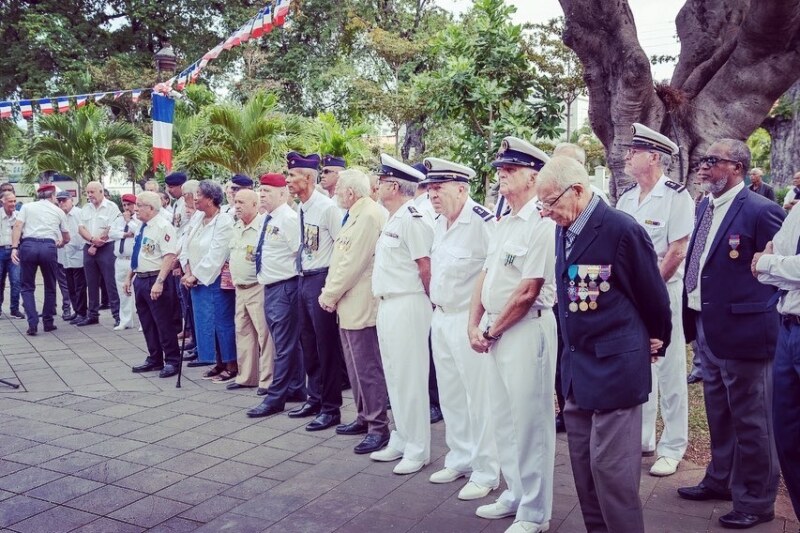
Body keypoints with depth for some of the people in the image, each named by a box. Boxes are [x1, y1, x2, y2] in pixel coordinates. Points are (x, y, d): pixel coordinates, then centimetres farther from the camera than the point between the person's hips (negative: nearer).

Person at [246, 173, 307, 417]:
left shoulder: (289, 218, -14)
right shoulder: (269, 219, 13)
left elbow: (301, 253, -17)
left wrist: (290, 276, -11)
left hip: (284, 287, -10)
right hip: (270, 287, 10)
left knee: (284, 345, -1)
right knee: (288, 343, 17)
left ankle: (275, 398, 4)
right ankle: (296, 389, 28)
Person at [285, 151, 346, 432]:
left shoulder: (327, 207, -15)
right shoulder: (302, 209, 10)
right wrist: (300, 268, 14)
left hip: (321, 279, -9)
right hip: (304, 280, 9)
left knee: (327, 345, 0)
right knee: (308, 343, 17)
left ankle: (331, 409, 12)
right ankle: (315, 399, 32)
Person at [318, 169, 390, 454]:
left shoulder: (369, 216, -16)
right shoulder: (355, 215, 16)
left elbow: (353, 263, -20)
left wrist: (330, 295, -11)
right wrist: (330, 293, 9)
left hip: (360, 305, -10)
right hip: (349, 304, 10)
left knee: (367, 367, -4)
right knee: (357, 366, 17)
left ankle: (378, 428, 5)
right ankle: (364, 418, 29)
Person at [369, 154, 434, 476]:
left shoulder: (412, 219, -15)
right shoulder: (393, 220, 16)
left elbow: (426, 269, -17)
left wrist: (423, 300, -5)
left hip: (407, 306, -10)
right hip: (387, 305, 10)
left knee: (410, 377, -2)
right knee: (394, 376, 16)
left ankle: (417, 449, 10)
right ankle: (400, 441, 29)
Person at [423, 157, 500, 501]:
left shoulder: (482, 221, -18)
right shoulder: (439, 222, 10)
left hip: (470, 321, -9)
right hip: (441, 319, 9)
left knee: (479, 397, 1)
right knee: (450, 395, 17)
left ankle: (486, 473, 15)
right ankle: (460, 459, 33)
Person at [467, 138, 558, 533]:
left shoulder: (541, 224, -16)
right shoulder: (504, 222, 13)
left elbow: (528, 291, -19)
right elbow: (485, 275, 14)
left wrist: (493, 331, -9)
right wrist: (474, 325, 5)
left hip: (527, 329, -9)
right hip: (495, 330, 9)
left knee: (530, 421, 2)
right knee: (503, 418, 18)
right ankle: (515, 494, 35)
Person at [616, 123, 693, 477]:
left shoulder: (676, 196, -9)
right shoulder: (626, 199, 10)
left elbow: (677, 252, -14)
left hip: (664, 291, -6)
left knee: (669, 370, 2)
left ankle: (672, 448, 15)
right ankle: (641, 439, 28)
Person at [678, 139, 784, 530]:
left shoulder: (761, 210, -15)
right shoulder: (705, 207, 9)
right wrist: (692, 313, 13)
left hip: (741, 329, -8)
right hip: (706, 326, 8)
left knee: (750, 420, 7)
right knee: (718, 414, 22)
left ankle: (755, 501, 24)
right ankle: (721, 480, 40)